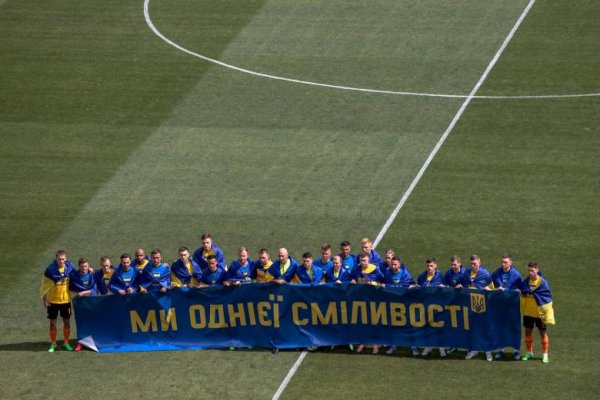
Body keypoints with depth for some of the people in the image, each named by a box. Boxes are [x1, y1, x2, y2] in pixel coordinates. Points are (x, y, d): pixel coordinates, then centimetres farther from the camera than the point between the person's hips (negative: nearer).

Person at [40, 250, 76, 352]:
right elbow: (45, 284, -8)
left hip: (66, 299, 2)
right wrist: (44, 298, -9)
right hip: (53, 300, -2)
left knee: (66, 321, 8)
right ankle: (53, 343, 19)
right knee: (53, 322, 6)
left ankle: (66, 343, 22)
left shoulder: (70, 268, -8)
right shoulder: (50, 269, -14)